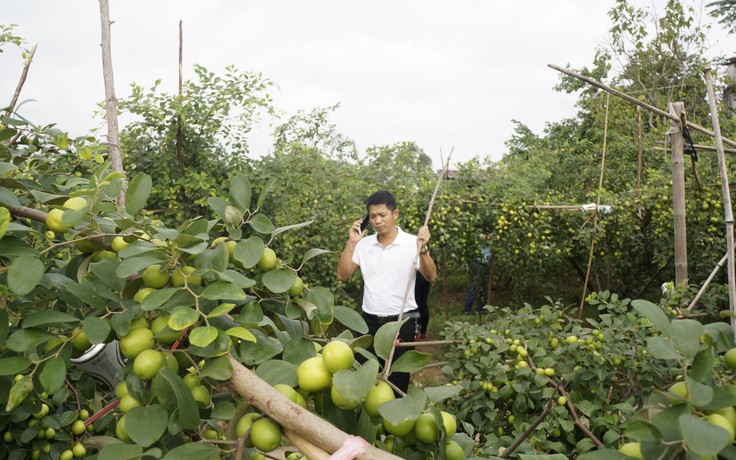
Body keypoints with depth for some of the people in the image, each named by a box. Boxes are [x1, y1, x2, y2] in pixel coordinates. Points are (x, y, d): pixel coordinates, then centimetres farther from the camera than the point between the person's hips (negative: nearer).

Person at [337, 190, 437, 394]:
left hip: (402, 322, -3)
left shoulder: (412, 242, -8)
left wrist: (423, 249, -31)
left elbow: (430, 276, -14)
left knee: (398, 376, 12)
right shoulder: (364, 244, 1)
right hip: (370, 321, 3)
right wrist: (351, 243, -10)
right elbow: (342, 275, -1)